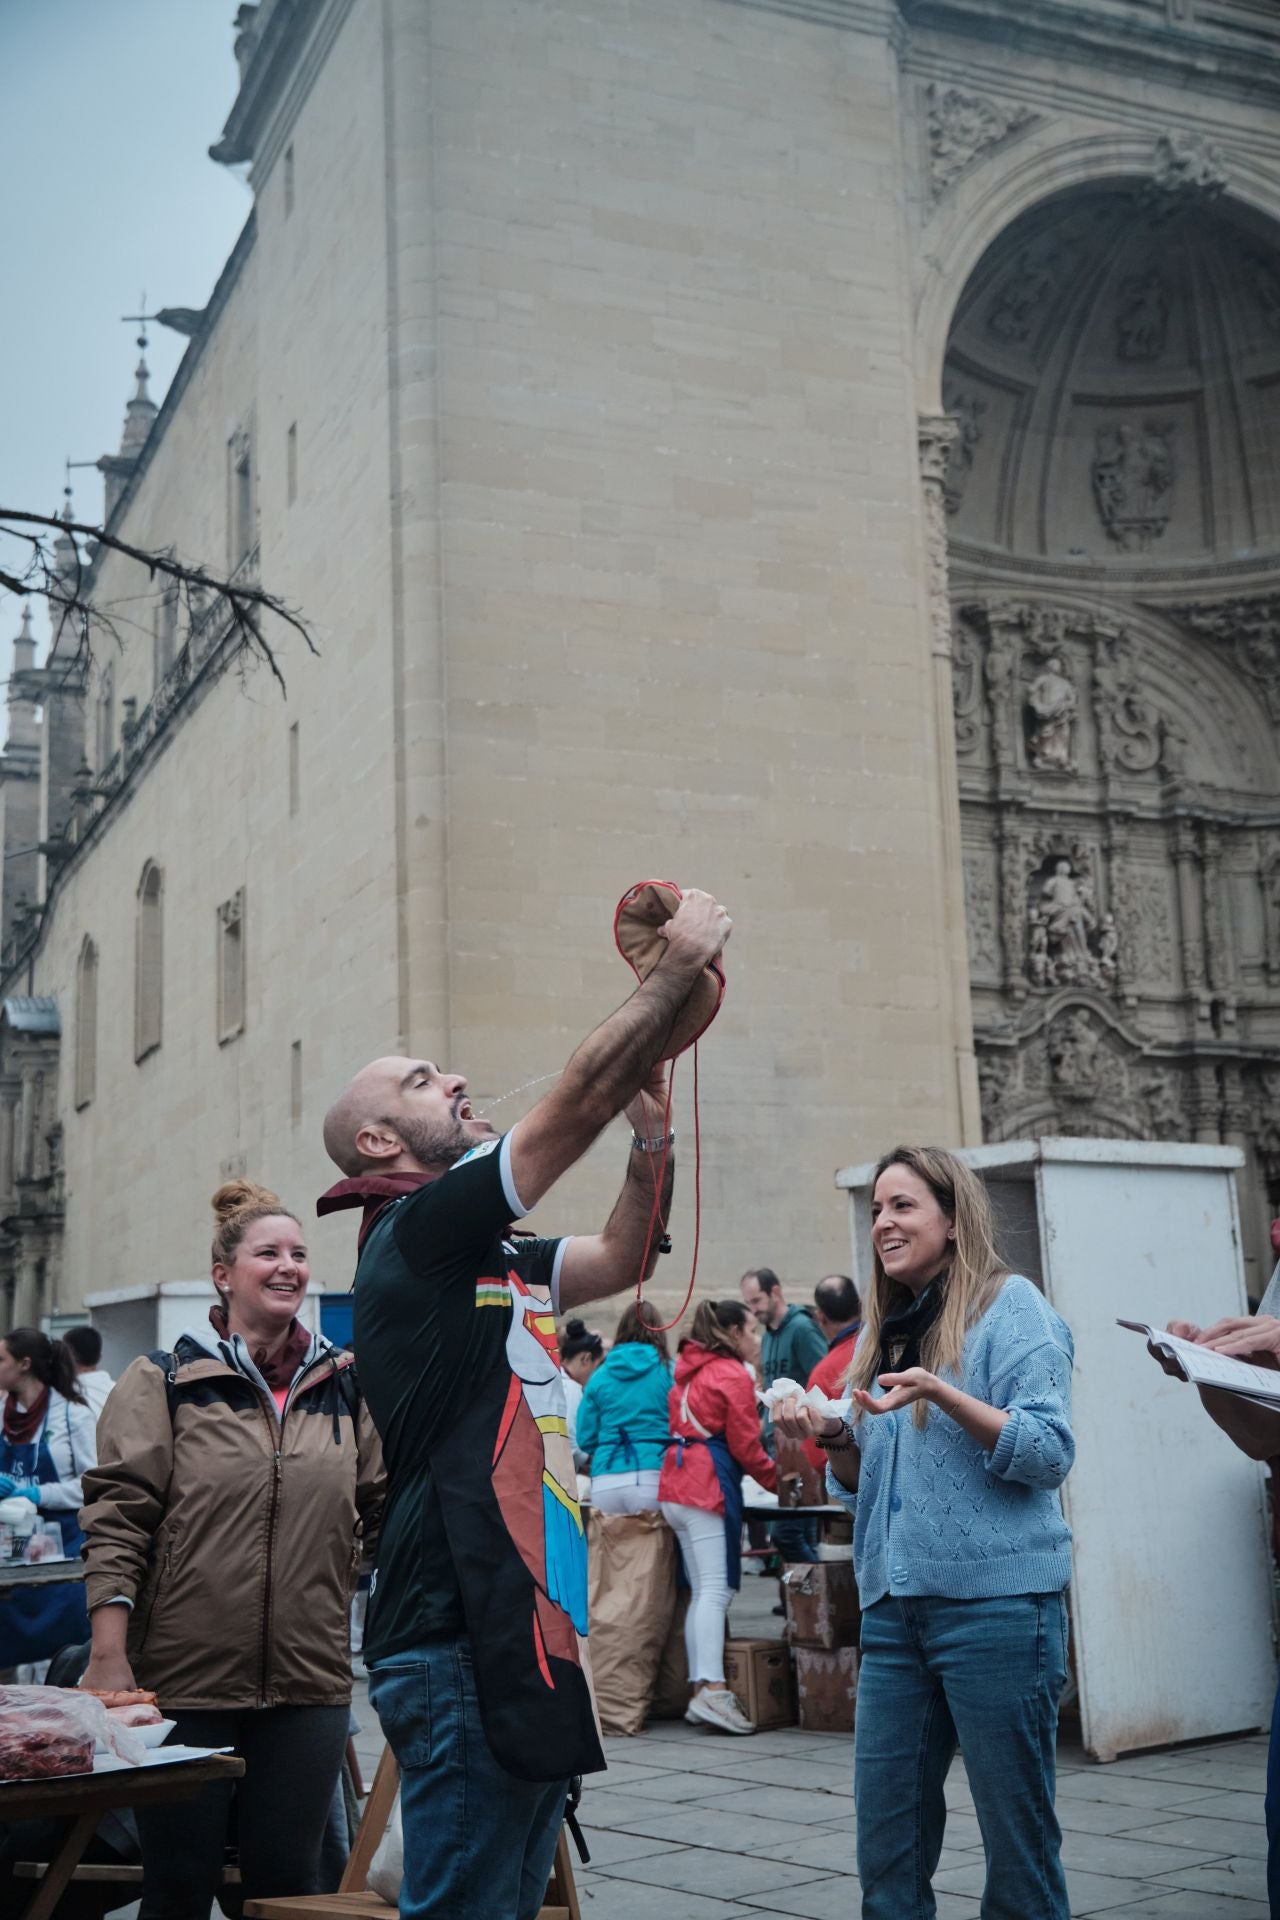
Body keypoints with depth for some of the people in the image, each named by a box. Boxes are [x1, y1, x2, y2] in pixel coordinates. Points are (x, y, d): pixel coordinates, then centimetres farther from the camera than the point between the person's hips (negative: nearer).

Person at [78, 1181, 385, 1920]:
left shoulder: (348, 1387, 7)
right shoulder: (165, 1383, -1)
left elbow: (389, 1512, 10)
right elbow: (117, 1519, -6)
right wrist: (109, 1654, -12)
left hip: (310, 1682, 2)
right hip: (182, 1679, -2)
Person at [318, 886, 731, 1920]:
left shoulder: (487, 1261, 18)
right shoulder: (415, 1234, -10)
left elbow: (624, 1258, 21)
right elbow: (576, 1101, -14)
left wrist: (653, 1126, 8)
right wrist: (680, 961, -7)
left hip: (527, 1638, 10)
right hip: (459, 1642, -10)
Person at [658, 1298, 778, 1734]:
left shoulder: (689, 1371, 21)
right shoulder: (733, 1375, -5)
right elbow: (745, 1445, -6)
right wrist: (777, 1479, 7)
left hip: (675, 1485, 9)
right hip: (710, 1486, -9)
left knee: (701, 1591, 9)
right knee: (717, 1589, -13)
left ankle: (699, 1691, 6)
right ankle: (712, 1691, -22)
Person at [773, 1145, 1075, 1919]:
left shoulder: (1010, 1304, -4)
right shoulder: (883, 1328, 16)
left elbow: (1049, 1452, -13)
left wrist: (940, 1395, -24)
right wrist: (832, 1438, -1)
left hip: (997, 1601, -6)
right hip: (896, 1602, 6)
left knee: (1018, 1827, 2)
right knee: (885, 1827, 7)